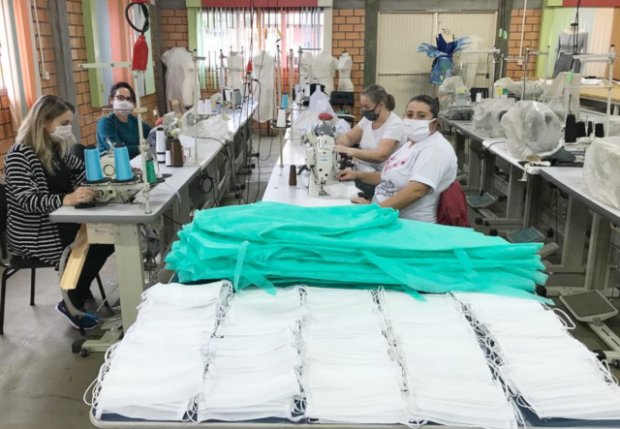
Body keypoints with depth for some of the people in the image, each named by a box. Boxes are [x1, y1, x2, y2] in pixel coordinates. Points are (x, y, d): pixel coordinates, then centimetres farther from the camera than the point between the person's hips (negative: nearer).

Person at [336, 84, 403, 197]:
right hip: (361, 170, 7)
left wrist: (348, 151, -29)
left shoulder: (394, 124, -15)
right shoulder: (368, 119, 8)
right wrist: (338, 145, -7)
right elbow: (349, 137, 17)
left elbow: (380, 155, -27)